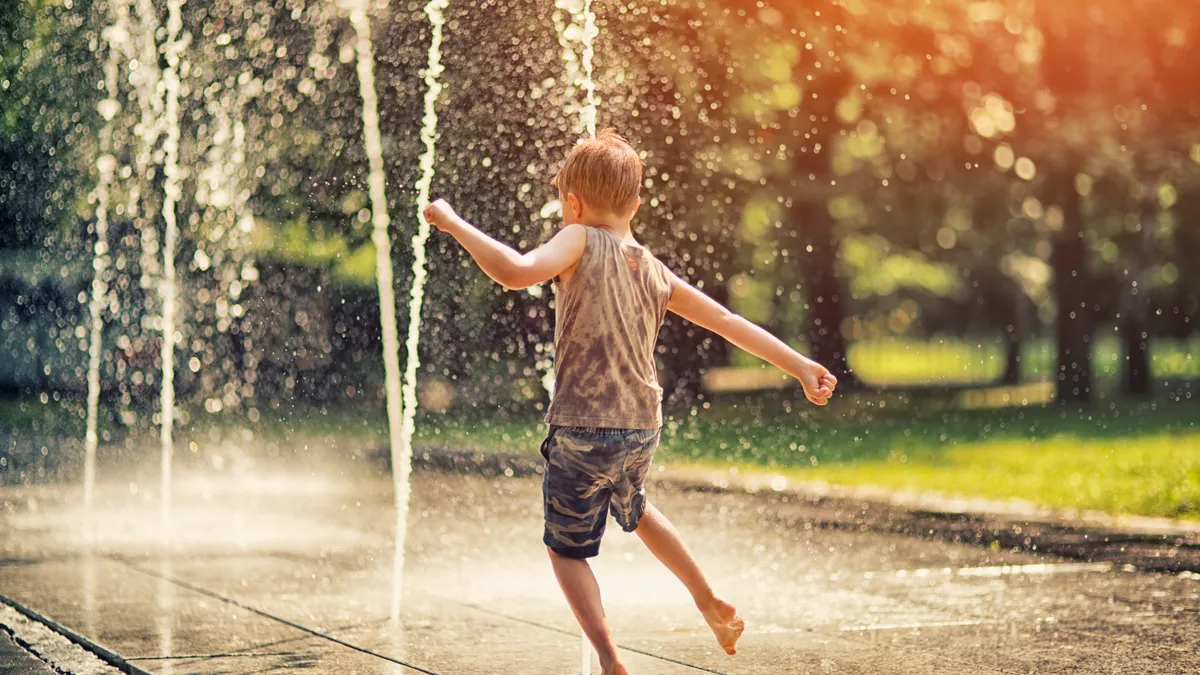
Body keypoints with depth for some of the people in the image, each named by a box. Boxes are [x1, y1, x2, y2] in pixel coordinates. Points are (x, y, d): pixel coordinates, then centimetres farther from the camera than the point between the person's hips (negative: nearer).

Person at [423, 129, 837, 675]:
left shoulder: (582, 241, -9)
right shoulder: (655, 272, 8)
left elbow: (516, 271, -27)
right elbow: (728, 322, 10)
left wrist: (454, 224, -18)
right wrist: (800, 367, 15)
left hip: (583, 432, -6)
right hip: (643, 430, 6)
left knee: (566, 549, 8)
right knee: (633, 511, 34)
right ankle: (711, 603, 41)